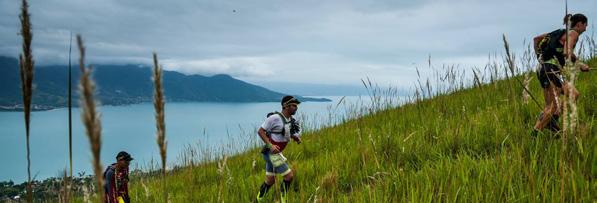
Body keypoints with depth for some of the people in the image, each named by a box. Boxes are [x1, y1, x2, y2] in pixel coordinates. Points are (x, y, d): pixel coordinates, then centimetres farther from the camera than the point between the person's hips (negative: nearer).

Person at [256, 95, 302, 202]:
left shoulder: (290, 120, 7)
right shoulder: (275, 117, -18)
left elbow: (290, 135, 21)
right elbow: (260, 131, -16)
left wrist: (297, 138, -3)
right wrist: (270, 145, -25)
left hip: (275, 153, 9)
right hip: (271, 153, -9)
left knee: (270, 181, 15)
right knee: (289, 176, -8)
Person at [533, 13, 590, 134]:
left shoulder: (561, 32, 23)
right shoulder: (573, 33, -2)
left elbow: (536, 39, 27)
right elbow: (567, 53, -21)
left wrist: (539, 56, 24)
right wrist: (580, 65, -10)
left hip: (544, 69, 9)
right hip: (550, 71, -9)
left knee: (573, 94, 15)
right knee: (552, 106, -8)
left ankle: (552, 121, 2)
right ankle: (535, 134, -10)